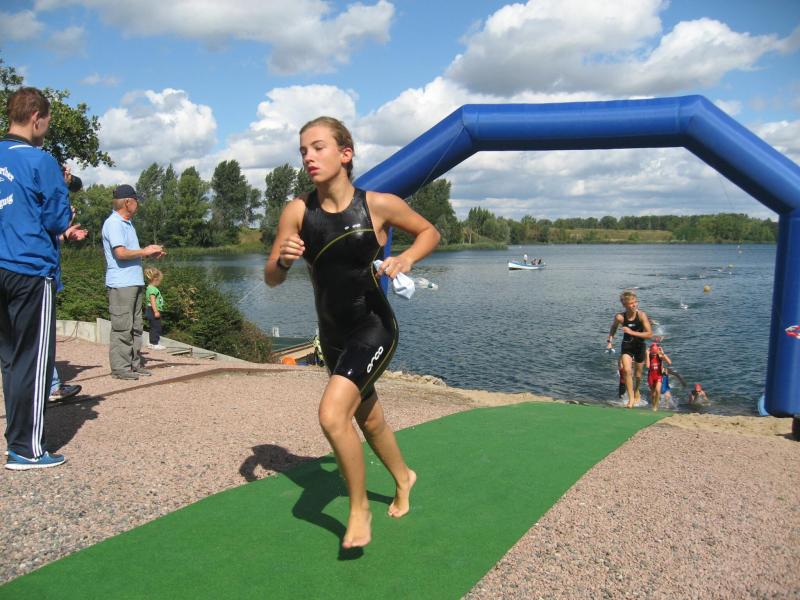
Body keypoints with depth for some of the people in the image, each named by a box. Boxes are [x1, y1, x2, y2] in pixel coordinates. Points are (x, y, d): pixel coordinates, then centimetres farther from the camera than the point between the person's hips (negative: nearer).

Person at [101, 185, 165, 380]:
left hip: (134, 282, 10)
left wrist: (151, 253, 8)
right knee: (122, 327, -5)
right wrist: (145, 251, -11)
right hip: (121, 284, -10)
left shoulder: (127, 223, 19)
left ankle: (134, 363, 19)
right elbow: (121, 253, -21)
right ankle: (120, 367, 1)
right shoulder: (114, 223, -12)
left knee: (135, 326, 12)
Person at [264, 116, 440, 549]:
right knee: (368, 419, 22)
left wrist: (406, 258, -18)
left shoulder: (379, 205, -15)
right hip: (332, 334, 5)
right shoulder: (297, 212, -9)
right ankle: (403, 478, 52)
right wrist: (283, 259, -26)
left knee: (332, 414, -22)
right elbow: (271, 279, -4)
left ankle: (359, 507, 5)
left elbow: (429, 232, 1)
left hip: (374, 327, -5)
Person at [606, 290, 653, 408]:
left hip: (639, 346, 0)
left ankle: (636, 393, 46)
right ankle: (631, 398, -7)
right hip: (626, 346, 0)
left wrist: (632, 332, -30)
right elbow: (613, 328, 5)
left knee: (638, 374, 16)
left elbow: (649, 334, -23)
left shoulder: (641, 315, -22)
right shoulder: (619, 317, -18)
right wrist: (610, 341, -5)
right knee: (627, 370, -20)